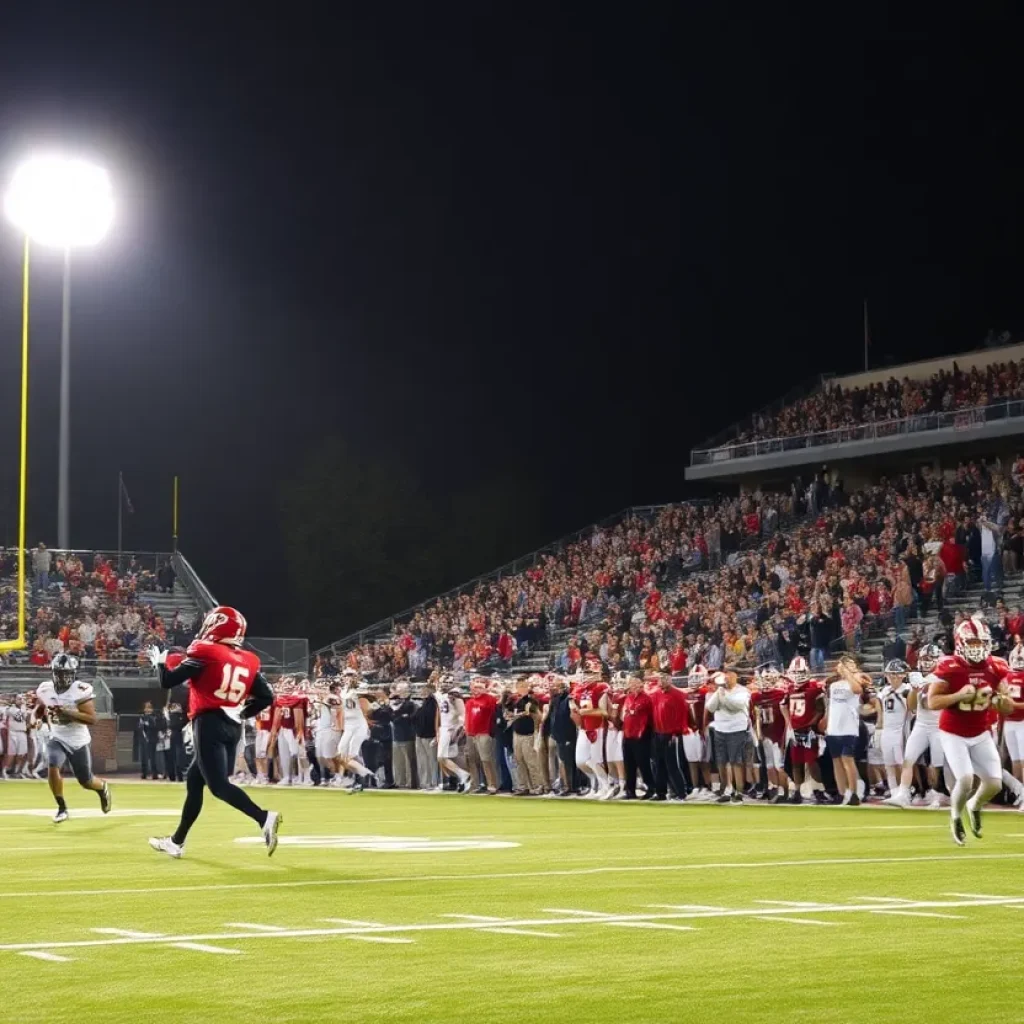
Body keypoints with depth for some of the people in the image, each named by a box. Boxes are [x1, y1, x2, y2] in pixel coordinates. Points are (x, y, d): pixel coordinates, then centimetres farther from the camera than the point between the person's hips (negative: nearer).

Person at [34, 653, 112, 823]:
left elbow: (92, 719, -23)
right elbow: (38, 713, 14)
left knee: (86, 782, 7)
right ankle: (62, 808, -5)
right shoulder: (45, 689, -4)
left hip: (79, 742, -3)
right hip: (57, 739, 3)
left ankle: (103, 787, 43)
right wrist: (39, 708, -10)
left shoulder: (81, 690, -19)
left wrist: (67, 712, -31)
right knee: (53, 768, -23)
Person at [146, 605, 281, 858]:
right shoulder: (248, 661, 10)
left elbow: (167, 682, -6)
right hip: (233, 728, 7)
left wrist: (159, 662, 15)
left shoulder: (205, 652, -7)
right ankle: (176, 841, 27)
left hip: (210, 724, -7)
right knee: (194, 780, 19)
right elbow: (266, 697, 9)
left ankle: (264, 818, -32)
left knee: (218, 785, -11)